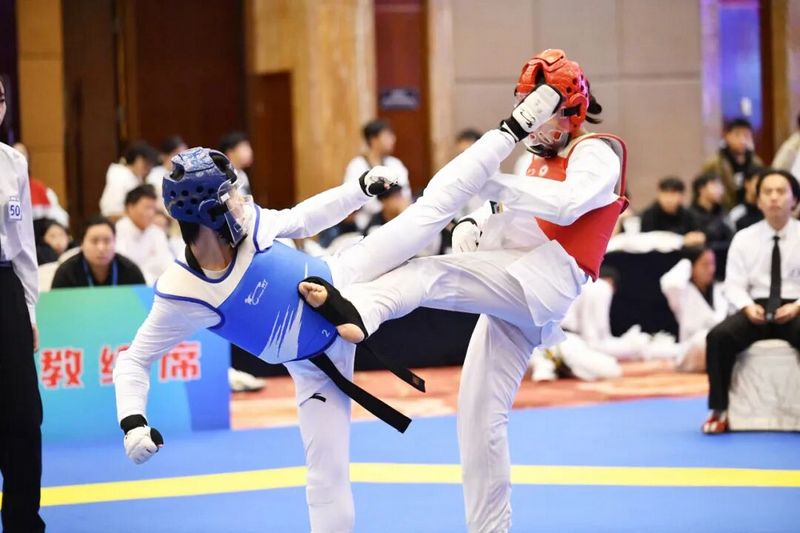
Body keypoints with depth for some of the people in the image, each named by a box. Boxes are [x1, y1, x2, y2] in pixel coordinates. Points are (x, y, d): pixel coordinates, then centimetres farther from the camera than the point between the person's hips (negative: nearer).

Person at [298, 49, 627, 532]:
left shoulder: (596, 153, 1)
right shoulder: (544, 161, 28)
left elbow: (567, 205, -21)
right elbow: (512, 228, 23)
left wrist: (491, 183, -25)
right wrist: (475, 226, 0)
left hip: (546, 279, -9)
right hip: (515, 295, 9)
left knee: (435, 274, -30)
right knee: (480, 417, 7)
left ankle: (357, 310, -59)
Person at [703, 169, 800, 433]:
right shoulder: (744, 238, 8)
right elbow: (734, 284, 3)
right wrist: (748, 307, -17)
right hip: (757, 309, 2)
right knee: (718, 336, -28)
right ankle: (719, 410, -19)